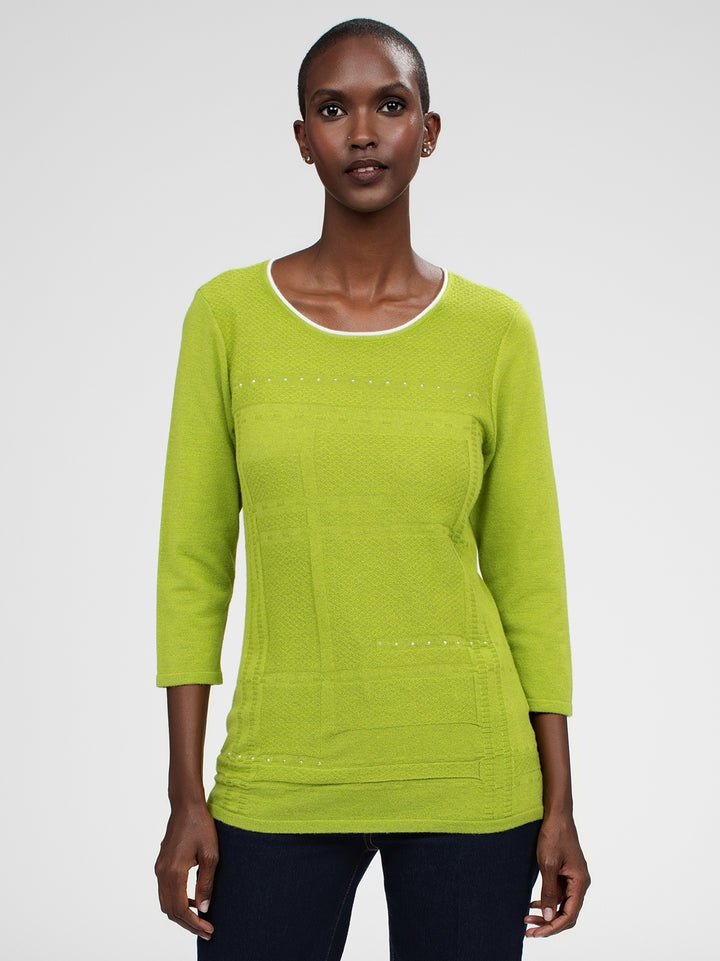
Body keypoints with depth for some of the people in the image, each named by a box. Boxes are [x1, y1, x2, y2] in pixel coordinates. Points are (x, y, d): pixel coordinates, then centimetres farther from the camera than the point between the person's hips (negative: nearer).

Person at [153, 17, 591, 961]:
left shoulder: (495, 329, -1)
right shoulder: (228, 315, -1)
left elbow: (527, 573, 2)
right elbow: (192, 564, 0)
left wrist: (559, 803, 2)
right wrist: (187, 796, -2)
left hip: (467, 775, 0)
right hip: (281, 776, 0)